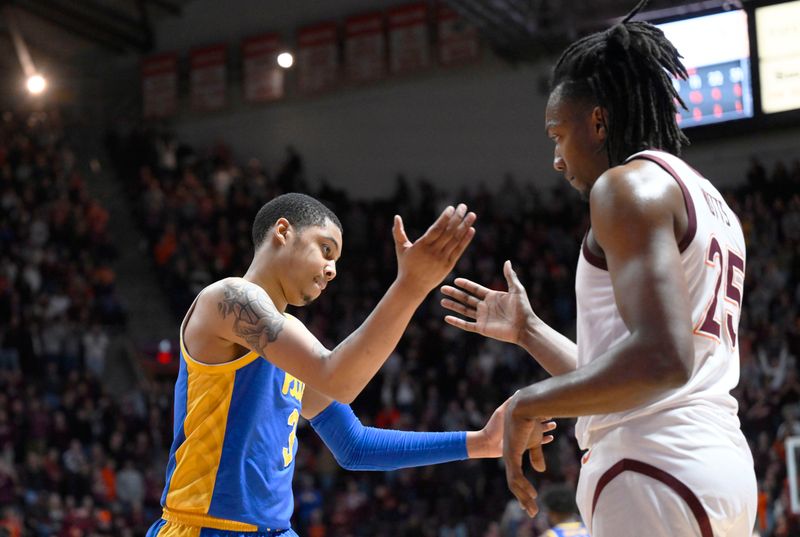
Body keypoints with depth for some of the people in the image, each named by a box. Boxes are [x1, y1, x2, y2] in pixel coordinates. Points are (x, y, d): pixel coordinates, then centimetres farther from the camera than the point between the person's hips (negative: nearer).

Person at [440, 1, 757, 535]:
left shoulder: (630, 185, -6)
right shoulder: (710, 203, 23)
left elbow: (661, 360, -21)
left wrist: (528, 405, -11)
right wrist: (527, 330, 32)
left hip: (658, 471, -10)